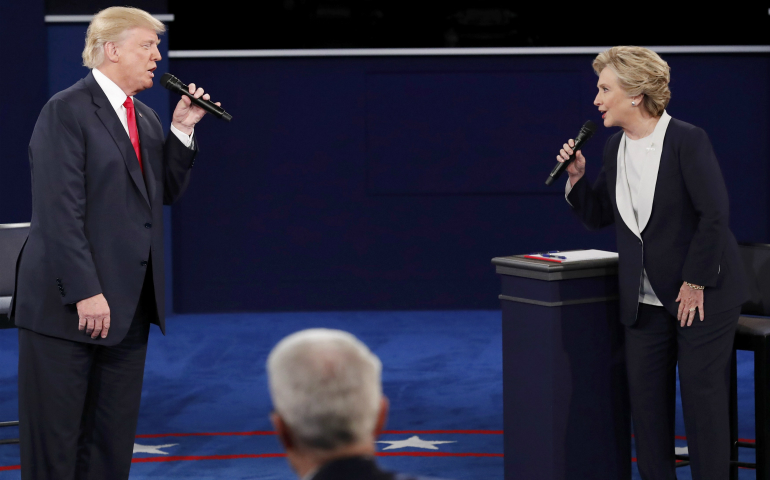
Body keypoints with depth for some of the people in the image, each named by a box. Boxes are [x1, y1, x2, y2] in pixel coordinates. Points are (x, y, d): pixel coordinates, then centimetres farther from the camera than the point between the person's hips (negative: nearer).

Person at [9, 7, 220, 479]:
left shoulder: (146, 117, 15)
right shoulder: (66, 111, -11)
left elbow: (167, 191, 17)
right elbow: (59, 210, -17)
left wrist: (182, 131, 4)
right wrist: (85, 292, -21)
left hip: (130, 305, 8)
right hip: (68, 303, -8)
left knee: (114, 438, 11)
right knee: (55, 439, 0)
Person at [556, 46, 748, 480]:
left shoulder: (687, 140, -15)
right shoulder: (615, 148, 6)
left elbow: (714, 214, -17)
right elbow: (599, 216, 14)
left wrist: (695, 284, -16)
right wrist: (577, 178, -3)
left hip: (703, 295, -7)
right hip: (646, 298, 7)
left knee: (702, 396, -2)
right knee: (646, 399, 8)